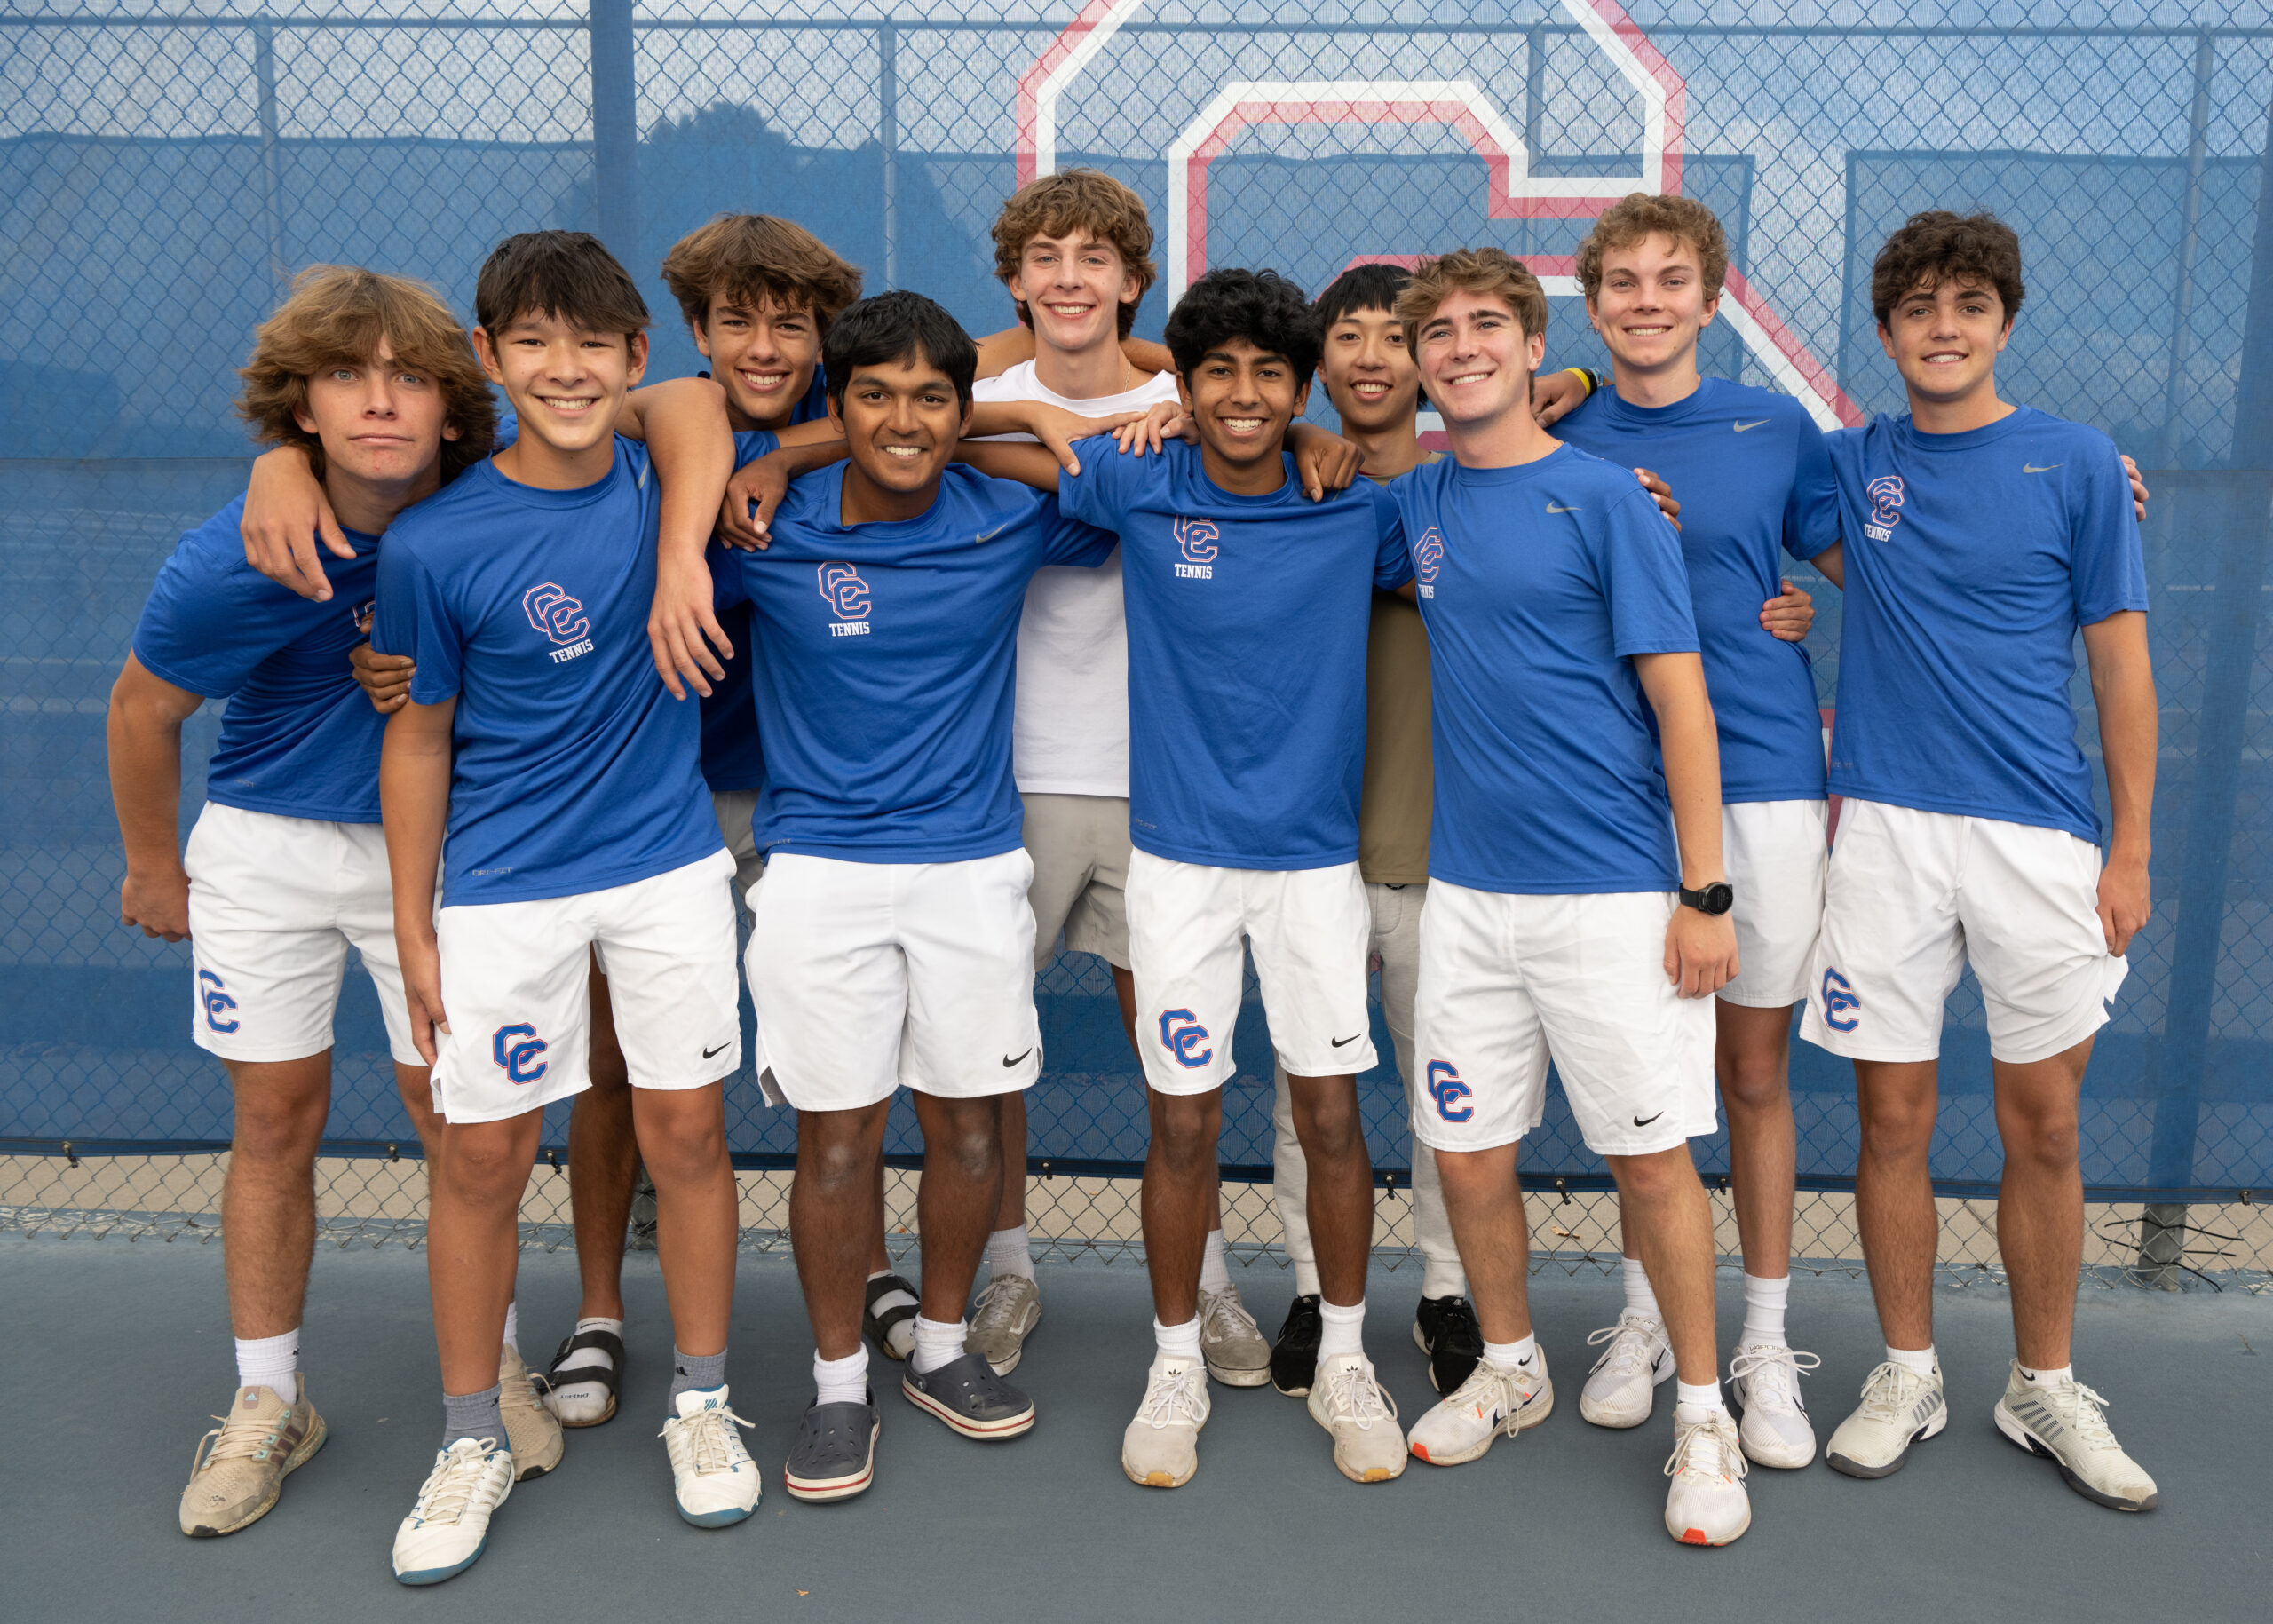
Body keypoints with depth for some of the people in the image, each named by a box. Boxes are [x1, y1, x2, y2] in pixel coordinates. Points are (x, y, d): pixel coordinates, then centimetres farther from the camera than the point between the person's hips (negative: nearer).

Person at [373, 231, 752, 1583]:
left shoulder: (666, 476, -5)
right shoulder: (435, 544, -10)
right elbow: (420, 738, -2)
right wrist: (414, 929, 1)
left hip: (669, 863, 2)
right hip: (503, 889, -1)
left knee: (687, 1129, 6)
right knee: (484, 1157, 5)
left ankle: (702, 1407, 26)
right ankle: (474, 1444, 25)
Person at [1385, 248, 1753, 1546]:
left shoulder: (1604, 498, -5)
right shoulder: (1419, 502, 9)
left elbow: (1679, 699, -7)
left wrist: (1706, 890, -12)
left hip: (1612, 889, -4)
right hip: (1468, 888, 5)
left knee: (1651, 1153, 1)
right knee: (1468, 1152, 10)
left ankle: (1705, 1416, 19)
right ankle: (1511, 1366, 33)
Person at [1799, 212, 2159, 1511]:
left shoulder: (2078, 464, 1)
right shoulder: (1848, 465, 6)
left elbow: (2122, 668, 2)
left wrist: (2131, 852, -2)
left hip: (2039, 837, -1)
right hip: (1886, 829, 1)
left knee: (2044, 1125, 6)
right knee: (1894, 1119, 5)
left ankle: (2047, 1390, 24)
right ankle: (1909, 1377, 22)